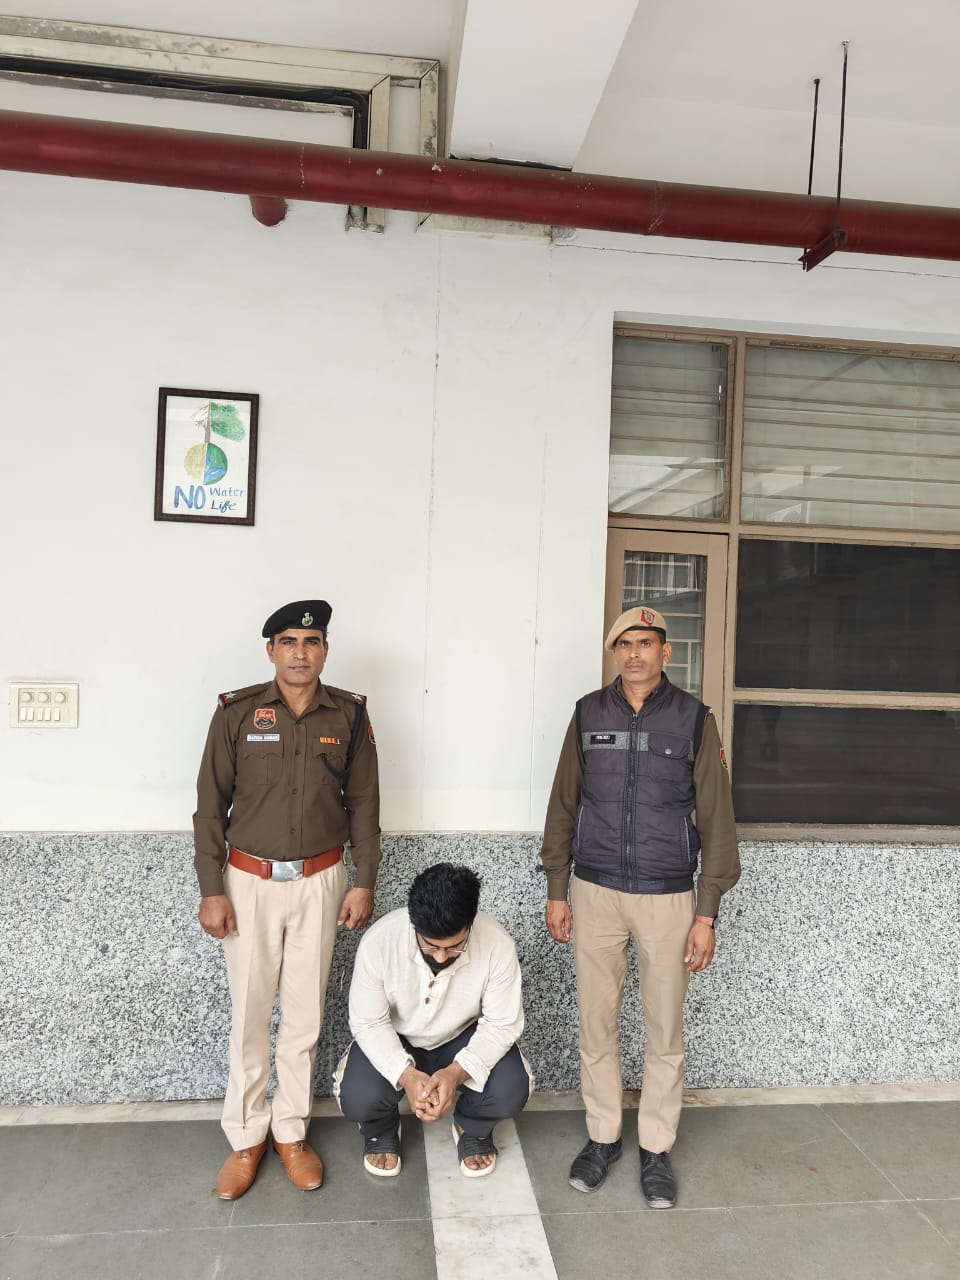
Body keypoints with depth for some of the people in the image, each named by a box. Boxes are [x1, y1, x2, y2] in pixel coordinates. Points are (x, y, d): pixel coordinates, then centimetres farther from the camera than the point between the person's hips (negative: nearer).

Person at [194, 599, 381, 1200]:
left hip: (319, 881, 1)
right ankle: (246, 1138, 27)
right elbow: (211, 806, -2)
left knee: (305, 1012, 10)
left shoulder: (349, 715, -2)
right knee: (249, 1013, 8)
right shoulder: (237, 713, -5)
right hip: (250, 881, -1)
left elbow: (364, 804, 3)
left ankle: (291, 1132, 29)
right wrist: (211, 891, -5)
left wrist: (364, 883, 1)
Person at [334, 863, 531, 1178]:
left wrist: (457, 1072, -34)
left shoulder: (497, 944, -30)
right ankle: (382, 1130, 12)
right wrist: (406, 1074, -34)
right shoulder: (378, 942, -30)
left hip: (463, 1037, 0)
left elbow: (502, 1023, -19)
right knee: (356, 1099, -26)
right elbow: (368, 1022, -19)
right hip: (393, 1040, 0)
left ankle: (473, 1129, 12)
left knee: (510, 1091, -25)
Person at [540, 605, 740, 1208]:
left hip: (667, 897, -1)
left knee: (665, 1031, 9)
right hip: (595, 892, 2)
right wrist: (556, 891, 5)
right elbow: (563, 806, 6)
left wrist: (707, 914, -4)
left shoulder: (693, 719, -4)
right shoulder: (589, 713, 1)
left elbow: (717, 818, -2)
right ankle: (603, 1137, 32)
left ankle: (657, 1150, 29)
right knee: (597, 1024, 11)